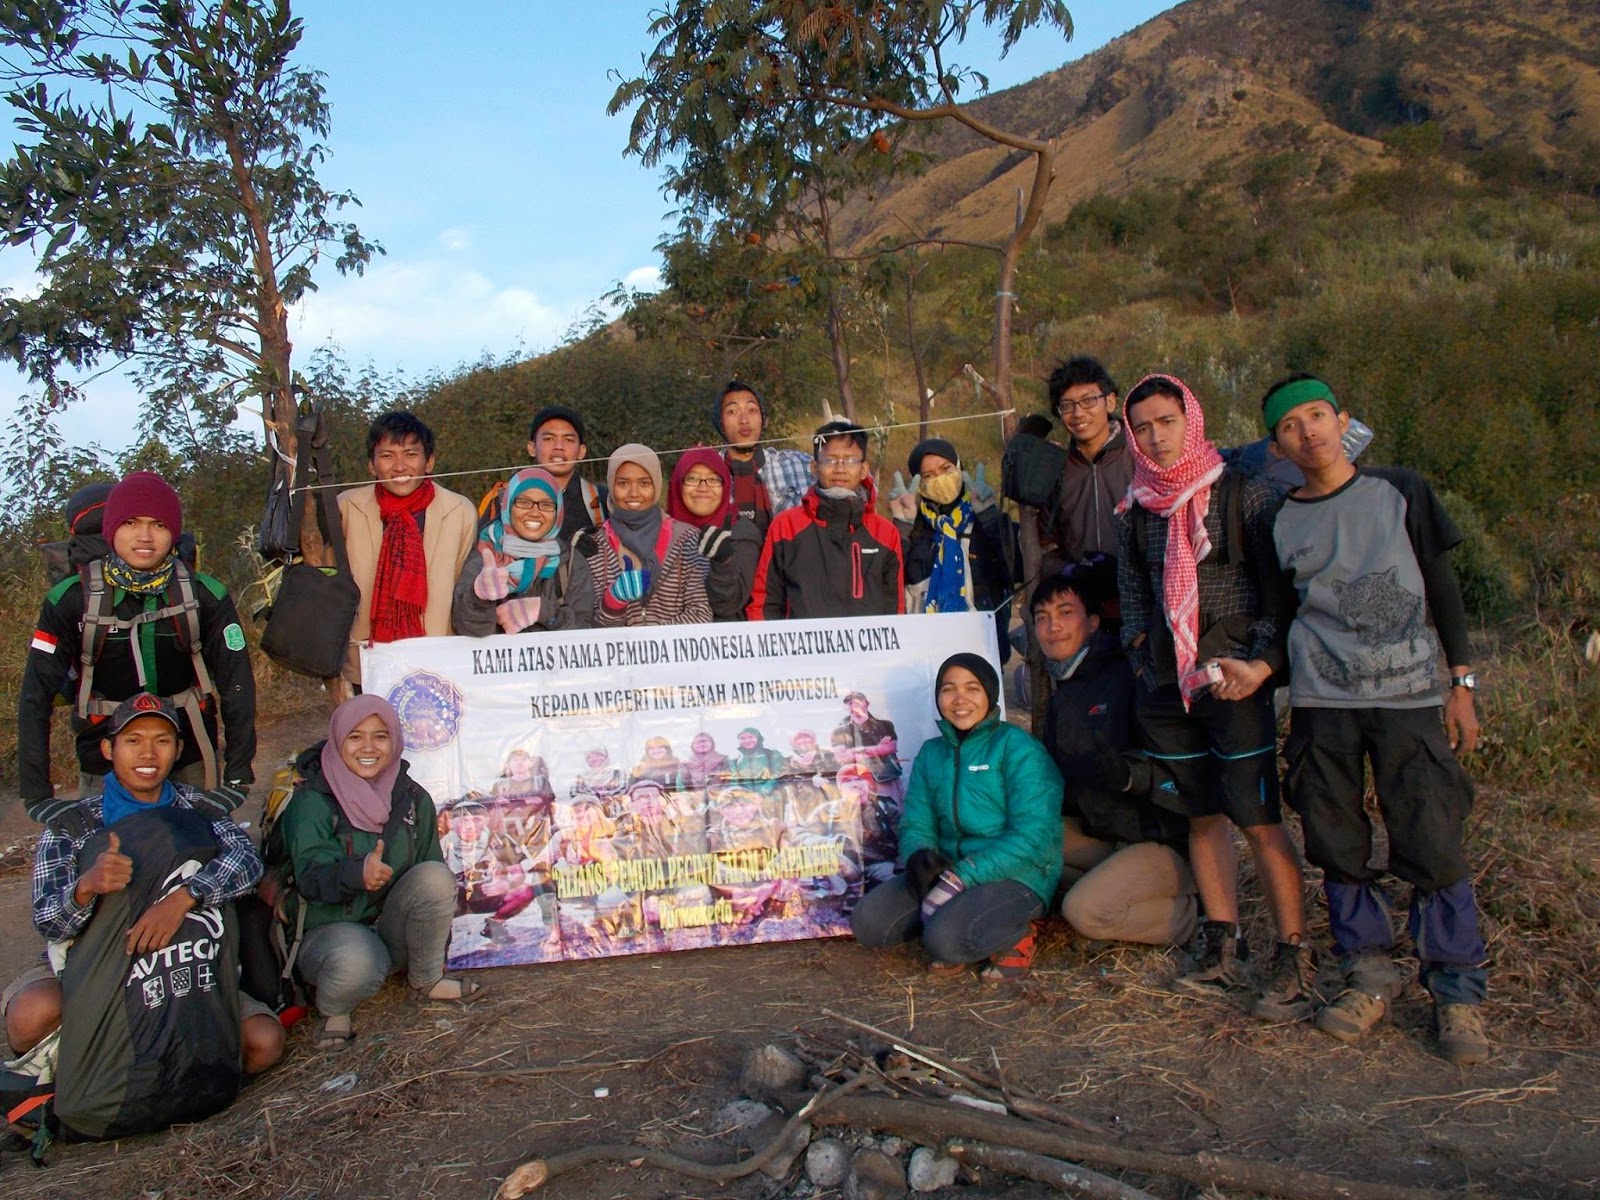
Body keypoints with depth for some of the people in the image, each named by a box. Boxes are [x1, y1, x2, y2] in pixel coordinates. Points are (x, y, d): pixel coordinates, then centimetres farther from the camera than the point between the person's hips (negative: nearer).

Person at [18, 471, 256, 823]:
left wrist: (238, 775, -13)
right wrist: (36, 793, -15)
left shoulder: (204, 596, -8)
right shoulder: (71, 600, -8)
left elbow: (237, 685, -8)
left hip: (190, 760, 0)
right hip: (106, 766, 0)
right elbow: (35, 696, -9)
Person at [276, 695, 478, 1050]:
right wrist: (356, 873, -45)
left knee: (436, 876, -24)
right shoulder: (312, 801, -12)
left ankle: (425, 981, -2)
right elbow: (310, 877, -24)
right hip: (328, 930, -4)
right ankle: (334, 1011, -2)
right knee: (356, 961, -38)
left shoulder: (412, 798, 1)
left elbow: (432, 875, 8)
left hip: (392, 929, 4)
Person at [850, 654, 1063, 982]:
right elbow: (916, 825, 9)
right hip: (950, 871, 6)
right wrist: (918, 857, -17)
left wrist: (961, 876, -23)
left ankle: (1015, 933, -1)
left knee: (947, 939, -31)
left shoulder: (1017, 747, -7)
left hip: (1016, 877, -5)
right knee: (867, 922, -14)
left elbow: (1032, 836, -16)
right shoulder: (931, 753, 12)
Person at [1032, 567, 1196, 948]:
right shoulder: (1062, 696, 11)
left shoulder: (1130, 677, -14)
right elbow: (1060, 784, 16)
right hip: (1102, 837, 8)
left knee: (1085, 910, -26)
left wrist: (1129, 774, -38)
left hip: (1165, 841, -8)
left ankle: (1186, 911, -2)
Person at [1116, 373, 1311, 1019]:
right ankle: (1223, 948, 21)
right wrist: (1142, 647, 5)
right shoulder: (1136, 510, 11)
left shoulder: (1245, 494, -3)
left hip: (1234, 680, -5)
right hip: (1165, 686, 5)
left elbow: (1279, 588, -5)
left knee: (1259, 820, -6)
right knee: (1202, 817, 11)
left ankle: (1294, 961, 4)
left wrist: (1262, 664, -15)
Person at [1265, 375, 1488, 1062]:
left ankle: (1457, 992, 10)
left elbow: (1443, 590, 7)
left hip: (1410, 696, -1)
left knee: (1432, 845, -4)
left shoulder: (1400, 492, 5)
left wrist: (1462, 683, 3)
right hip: (1321, 703, 2)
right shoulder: (1280, 524, 7)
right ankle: (1369, 979, 19)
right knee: (1338, 848, 4)